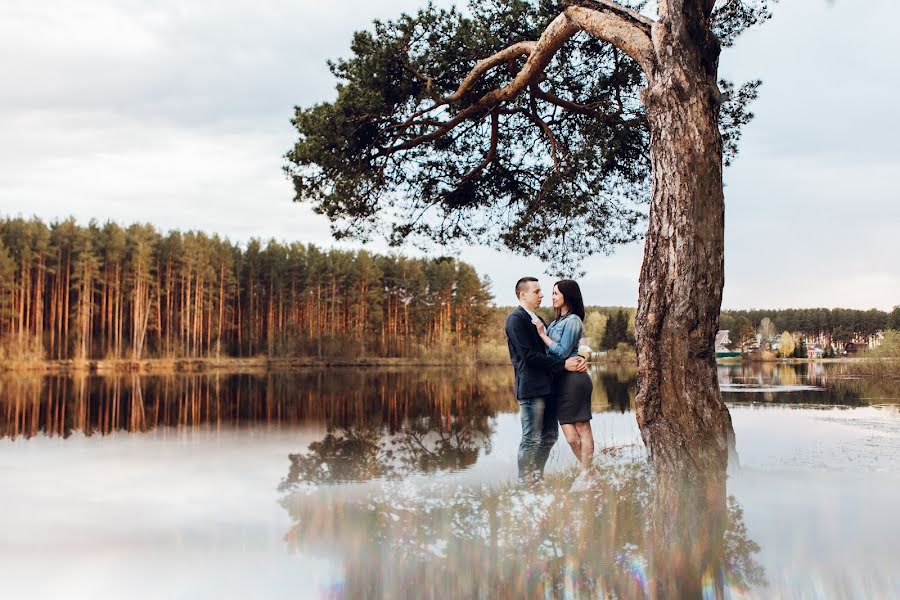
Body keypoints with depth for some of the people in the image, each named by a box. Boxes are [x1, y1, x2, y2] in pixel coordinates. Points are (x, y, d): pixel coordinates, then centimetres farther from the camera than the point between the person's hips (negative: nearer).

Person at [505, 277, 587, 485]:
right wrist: (563, 364, -14)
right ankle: (525, 483, 3)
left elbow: (553, 350, 17)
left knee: (549, 436, 13)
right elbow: (529, 355, -17)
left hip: (546, 387, 9)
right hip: (530, 388, -9)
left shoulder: (537, 320, 21)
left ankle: (537, 477, 23)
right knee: (531, 439, -5)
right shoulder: (516, 319, -8)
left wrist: (576, 360, -2)